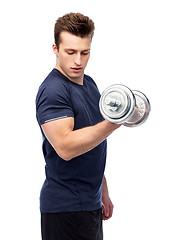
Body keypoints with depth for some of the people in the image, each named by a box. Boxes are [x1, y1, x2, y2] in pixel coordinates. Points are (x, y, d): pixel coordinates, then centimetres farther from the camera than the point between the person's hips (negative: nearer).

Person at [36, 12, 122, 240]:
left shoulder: (89, 84, 12)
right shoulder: (52, 91, -16)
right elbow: (65, 148, -29)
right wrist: (113, 123, -37)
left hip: (91, 203, 9)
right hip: (65, 208, -8)